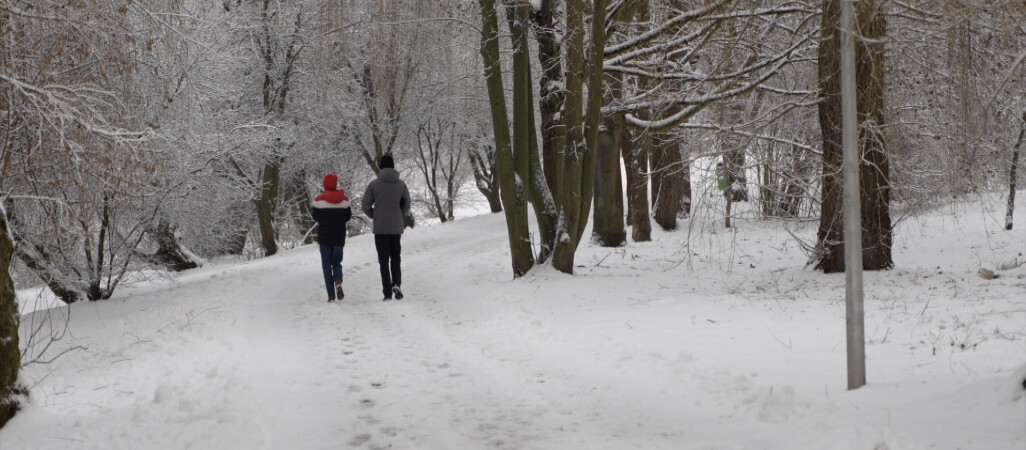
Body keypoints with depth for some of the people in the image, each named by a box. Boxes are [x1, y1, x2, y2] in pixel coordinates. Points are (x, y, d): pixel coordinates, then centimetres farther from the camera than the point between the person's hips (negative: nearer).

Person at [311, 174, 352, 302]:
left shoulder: (319, 200, -7)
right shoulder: (344, 199, 0)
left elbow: (316, 218, -2)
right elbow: (348, 217, 5)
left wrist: (312, 210, 18)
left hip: (324, 237, -2)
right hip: (339, 237, 2)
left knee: (326, 265, 5)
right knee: (337, 262, 15)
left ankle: (331, 295, -2)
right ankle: (338, 281, -18)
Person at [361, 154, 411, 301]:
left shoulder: (374, 184, -7)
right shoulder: (401, 184, 0)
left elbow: (365, 206, -5)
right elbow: (406, 205, 6)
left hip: (380, 228, -2)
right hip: (396, 227, 2)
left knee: (384, 260, 3)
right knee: (395, 257, 15)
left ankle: (387, 292, -2)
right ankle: (396, 283, -7)